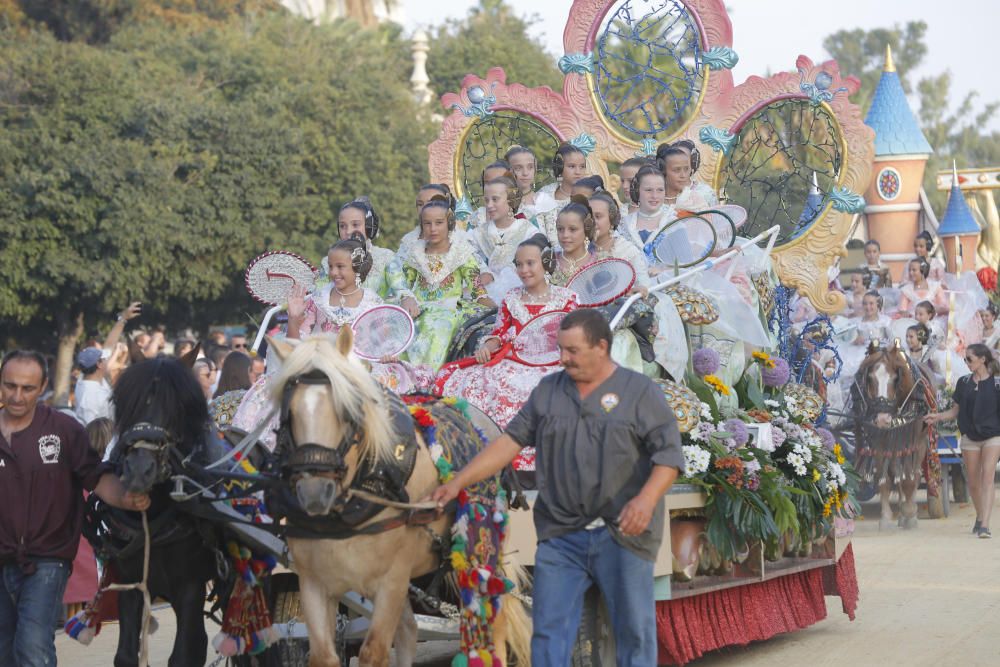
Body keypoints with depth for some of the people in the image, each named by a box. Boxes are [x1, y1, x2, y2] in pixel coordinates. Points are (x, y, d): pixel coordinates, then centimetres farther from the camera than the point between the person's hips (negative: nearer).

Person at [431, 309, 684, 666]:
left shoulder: (641, 392, -2)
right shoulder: (548, 390, 10)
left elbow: (668, 455, -6)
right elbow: (510, 441, 10)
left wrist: (647, 499, -23)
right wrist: (458, 483, 4)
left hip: (623, 534, -3)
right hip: (560, 534, 3)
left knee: (635, 630, 3)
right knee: (549, 629, 2)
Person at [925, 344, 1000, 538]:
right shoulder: (964, 383, 7)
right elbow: (956, 410, 13)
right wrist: (938, 417, -2)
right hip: (970, 437, 4)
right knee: (973, 482, 8)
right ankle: (979, 517, 31)